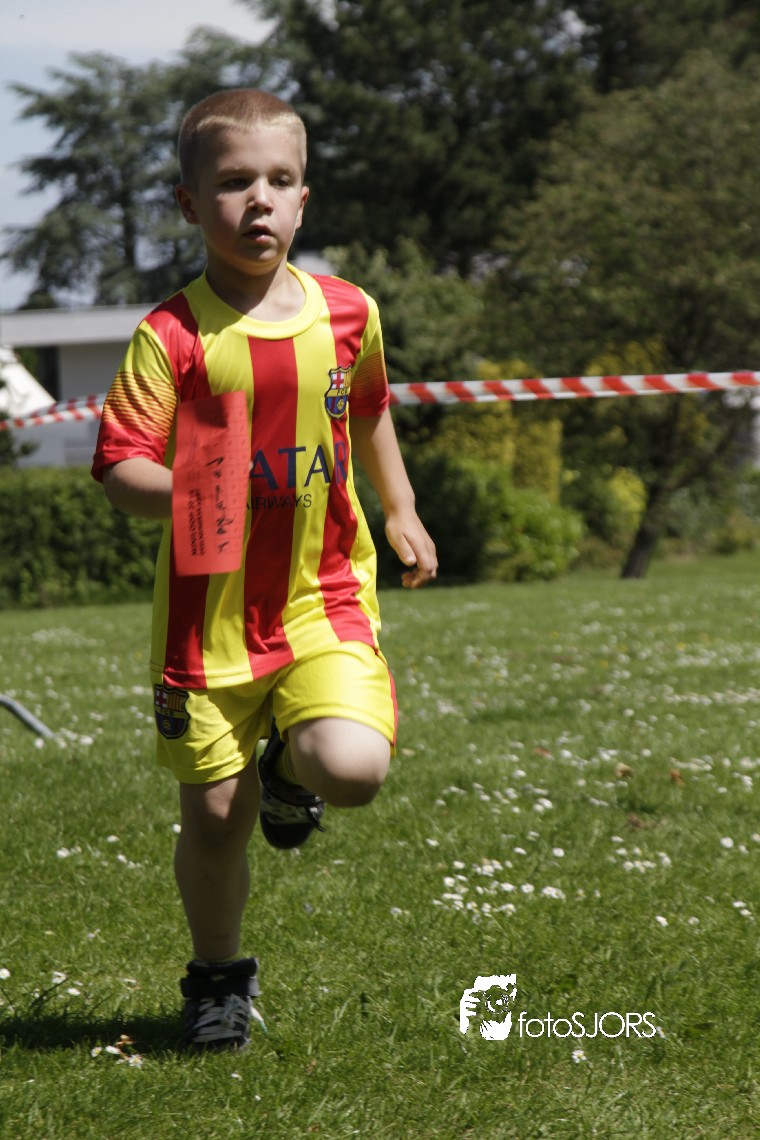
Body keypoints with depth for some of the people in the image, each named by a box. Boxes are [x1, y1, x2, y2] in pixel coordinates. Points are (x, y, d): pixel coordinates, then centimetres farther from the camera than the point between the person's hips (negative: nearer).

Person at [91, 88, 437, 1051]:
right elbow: (119, 470, -15)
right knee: (214, 817, 3)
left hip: (324, 595, 2)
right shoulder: (171, 337, -11)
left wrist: (401, 514, 23)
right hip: (210, 609, -2)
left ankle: (288, 765, 18)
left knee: (354, 769, -20)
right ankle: (218, 977, 30)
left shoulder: (347, 313, 1)